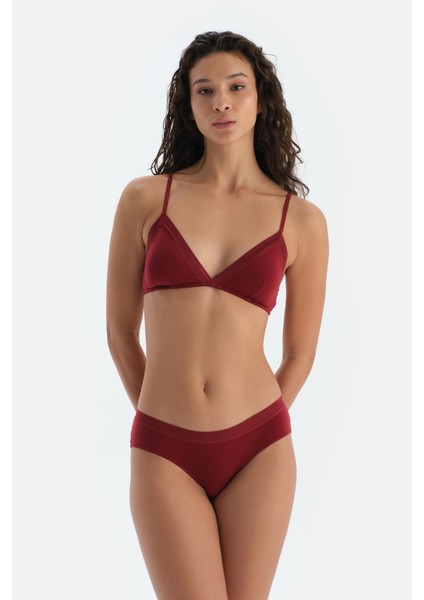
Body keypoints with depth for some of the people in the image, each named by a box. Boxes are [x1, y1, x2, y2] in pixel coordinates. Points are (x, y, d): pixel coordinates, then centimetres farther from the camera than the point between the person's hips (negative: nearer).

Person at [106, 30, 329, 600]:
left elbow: (300, 354, 10)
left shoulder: (303, 220, 2)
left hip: (259, 452, 1)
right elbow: (120, 330, 9)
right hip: (165, 453, -1)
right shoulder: (145, 199, 1)